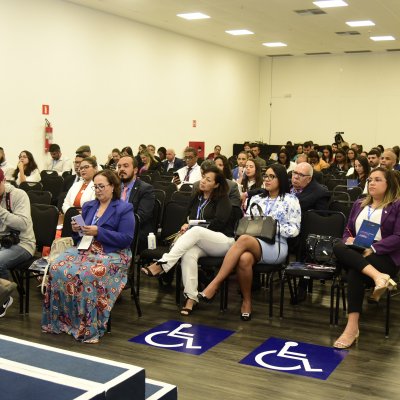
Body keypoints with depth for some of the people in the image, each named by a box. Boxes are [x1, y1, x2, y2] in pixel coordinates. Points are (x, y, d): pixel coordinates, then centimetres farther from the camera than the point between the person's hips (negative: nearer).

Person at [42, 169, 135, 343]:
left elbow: (126, 239, -12)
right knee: (57, 269, -23)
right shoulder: (88, 206, 19)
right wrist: (76, 230, -1)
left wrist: (98, 232, -17)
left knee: (87, 275, -35)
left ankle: (88, 327, -24)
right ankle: (58, 320, -13)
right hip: (85, 249, 6)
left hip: (112, 254, -6)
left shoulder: (124, 209, -1)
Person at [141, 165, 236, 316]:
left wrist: (192, 227, -12)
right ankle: (191, 298, -38)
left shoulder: (223, 199, 4)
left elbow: (219, 222, -10)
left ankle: (162, 265, -43)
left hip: (223, 241, -4)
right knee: (189, 254, -34)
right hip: (200, 242, 4)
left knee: (195, 231, -36)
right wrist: (186, 225, -2)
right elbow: (188, 217, 23)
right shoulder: (196, 198, 21)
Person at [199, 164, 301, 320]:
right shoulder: (256, 199, 22)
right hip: (252, 244, 4)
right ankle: (246, 300, -15)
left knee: (243, 239, -36)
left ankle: (214, 285, -36)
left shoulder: (290, 200, 8)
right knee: (244, 258, -37)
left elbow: (294, 229, 1)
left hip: (276, 246, -3)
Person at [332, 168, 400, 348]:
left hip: (384, 256, -5)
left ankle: (352, 327, -38)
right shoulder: (359, 204, 23)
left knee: (355, 272, -36)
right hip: (355, 254, 5)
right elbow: (348, 230, 24)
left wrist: (373, 248, -18)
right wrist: (348, 240, -1)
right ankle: (378, 277, -46)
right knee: (338, 248, -30)